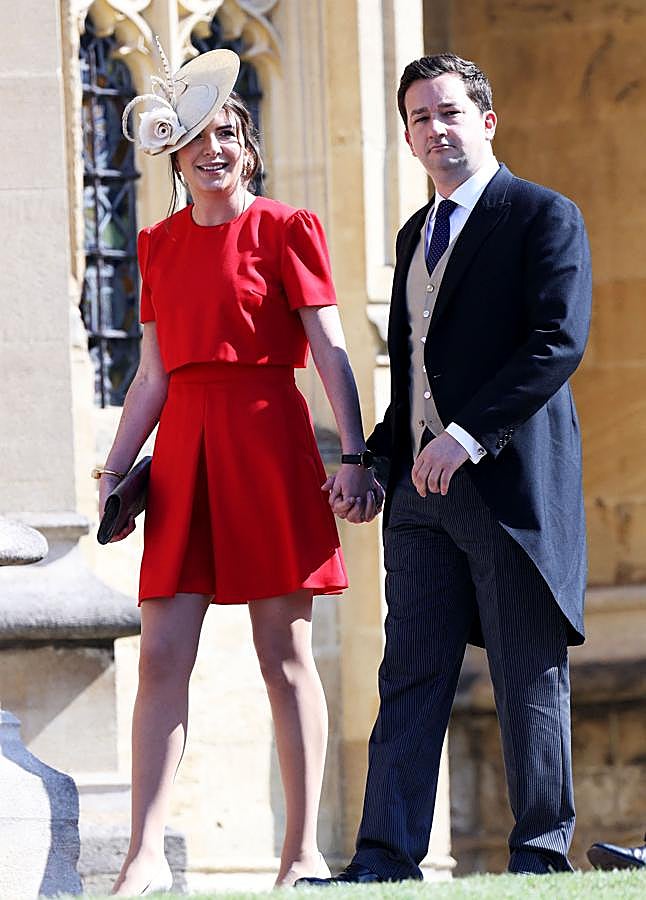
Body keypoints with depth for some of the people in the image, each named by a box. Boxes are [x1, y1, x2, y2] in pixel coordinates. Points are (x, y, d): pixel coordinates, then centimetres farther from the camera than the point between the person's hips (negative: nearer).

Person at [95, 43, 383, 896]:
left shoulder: (284, 230, 0)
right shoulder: (161, 244, 14)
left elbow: (331, 352, -5)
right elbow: (154, 375, 16)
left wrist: (354, 455, -14)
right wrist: (115, 469, 10)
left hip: (267, 441, -4)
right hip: (184, 447, 4)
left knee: (284, 654, -1)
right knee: (161, 656, -3)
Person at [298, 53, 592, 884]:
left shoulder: (543, 217, -2)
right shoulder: (416, 235, 22)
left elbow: (559, 342, -14)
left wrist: (469, 434, -20)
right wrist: (375, 461, 12)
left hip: (508, 479, -7)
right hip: (422, 483, 7)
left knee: (528, 678, -2)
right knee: (410, 676, 1)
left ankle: (540, 854, 2)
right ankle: (387, 860, -2)